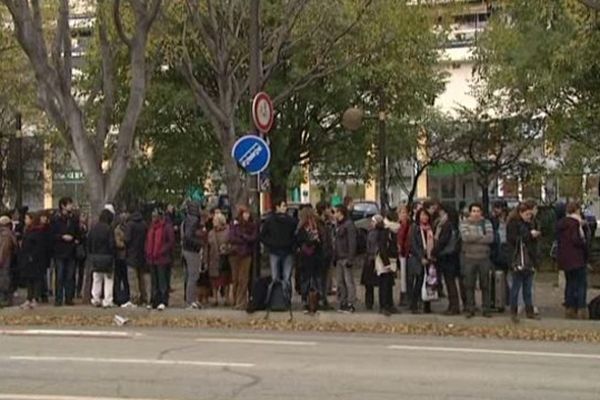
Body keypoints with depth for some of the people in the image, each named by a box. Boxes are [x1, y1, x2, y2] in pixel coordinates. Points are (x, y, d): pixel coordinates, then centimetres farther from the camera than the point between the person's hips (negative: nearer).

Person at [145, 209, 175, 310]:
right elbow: (148, 240, 23)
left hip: (162, 258, -7)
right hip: (152, 258, 7)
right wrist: (148, 252, 8)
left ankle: (163, 302, -4)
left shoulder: (167, 227, -7)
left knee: (162, 280, -6)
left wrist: (161, 252, -17)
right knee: (154, 282, 11)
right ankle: (154, 301, 17)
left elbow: (171, 241, -12)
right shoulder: (152, 227, 17)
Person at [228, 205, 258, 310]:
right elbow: (231, 238, -4)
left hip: (246, 255, -1)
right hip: (235, 254, 1)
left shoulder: (253, 226, 5)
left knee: (243, 279, -7)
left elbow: (253, 238, -4)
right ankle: (236, 301, 10)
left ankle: (241, 303, -6)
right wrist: (245, 240, -7)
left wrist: (241, 235, -2)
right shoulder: (234, 225, 6)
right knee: (235, 279, 2)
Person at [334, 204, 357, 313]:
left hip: (346, 258, -9)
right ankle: (342, 303, 14)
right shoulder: (339, 225, 17)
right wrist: (335, 257, 14)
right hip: (339, 258, 9)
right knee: (340, 282, 10)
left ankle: (350, 304, -5)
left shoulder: (349, 224, -10)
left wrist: (350, 258, -20)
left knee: (348, 281, -7)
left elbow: (352, 243, -16)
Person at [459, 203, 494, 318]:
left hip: (484, 258, 1)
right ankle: (470, 310, 12)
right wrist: (482, 236, -8)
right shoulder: (464, 224, 3)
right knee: (469, 285, 4)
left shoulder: (487, 223, 6)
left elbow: (490, 238, -9)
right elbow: (465, 237, -14)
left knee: (485, 285, 5)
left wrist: (474, 238, -12)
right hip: (469, 258, -1)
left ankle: (486, 309, 13)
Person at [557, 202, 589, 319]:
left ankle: (569, 308, 16)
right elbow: (576, 240, -22)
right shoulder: (576, 223, -14)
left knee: (570, 283, 15)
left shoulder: (561, 223, 11)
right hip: (577, 259, -8)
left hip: (564, 259, 8)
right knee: (581, 284, -1)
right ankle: (581, 310, -4)